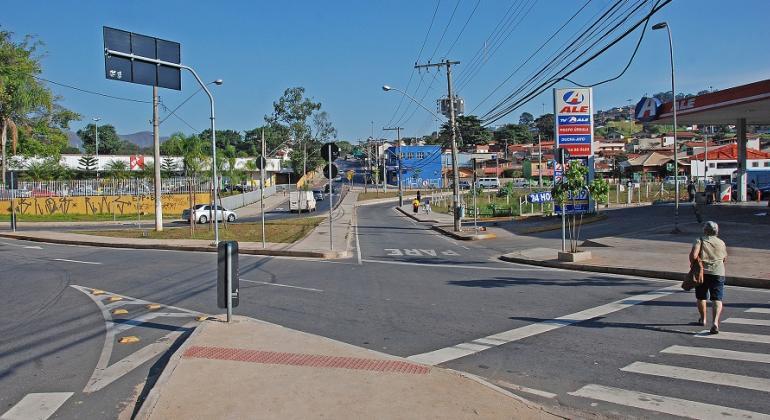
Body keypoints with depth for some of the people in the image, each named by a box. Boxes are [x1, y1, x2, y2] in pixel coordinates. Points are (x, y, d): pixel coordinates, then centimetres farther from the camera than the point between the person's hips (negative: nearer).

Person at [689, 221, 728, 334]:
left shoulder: (700, 241, -4)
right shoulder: (721, 243, 8)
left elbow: (693, 255, -18)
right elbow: (725, 258, 17)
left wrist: (693, 264, 0)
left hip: (702, 272, -1)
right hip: (718, 273, 1)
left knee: (701, 297, 17)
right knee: (717, 299, -2)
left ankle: (703, 319, 32)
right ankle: (715, 322, -20)